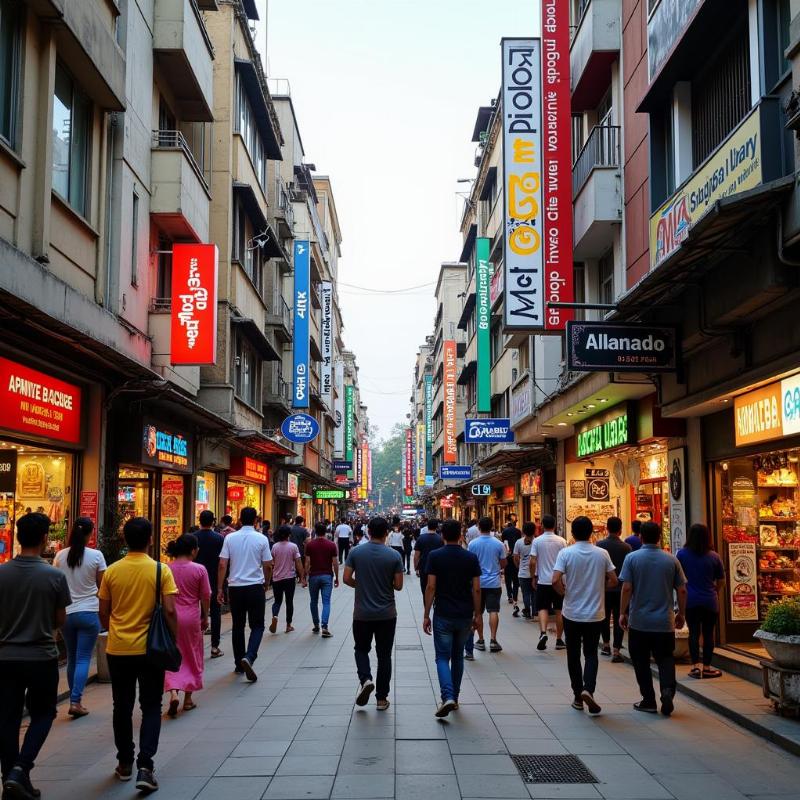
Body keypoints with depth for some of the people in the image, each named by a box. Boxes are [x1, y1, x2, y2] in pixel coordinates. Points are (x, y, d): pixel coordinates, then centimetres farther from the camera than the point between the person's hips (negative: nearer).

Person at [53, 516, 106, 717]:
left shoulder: (60, 556, -1)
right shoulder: (96, 555, -10)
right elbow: (102, 585, -2)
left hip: (66, 613, 3)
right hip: (89, 612, -3)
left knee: (71, 658, 15)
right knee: (83, 659, 1)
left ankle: (74, 699, 22)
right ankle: (75, 701, -7)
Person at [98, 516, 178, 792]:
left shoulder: (112, 571, -2)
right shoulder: (160, 570, -9)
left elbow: (103, 613, 5)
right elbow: (170, 611, -12)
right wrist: (175, 641, 1)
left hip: (118, 649, 2)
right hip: (149, 648, -2)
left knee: (122, 707, 17)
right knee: (151, 708, 7)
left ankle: (125, 763, 28)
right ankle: (144, 767, -4)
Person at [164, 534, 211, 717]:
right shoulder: (199, 570, -9)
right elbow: (205, 597, -3)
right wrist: (205, 617, 10)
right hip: (191, 617, -1)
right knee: (192, 656, 13)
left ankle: (173, 693, -13)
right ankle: (188, 698, 18)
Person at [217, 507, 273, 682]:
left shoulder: (230, 538, -1)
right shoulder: (262, 539, -5)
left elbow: (222, 565, -3)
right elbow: (268, 566, -1)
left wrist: (219, 588, 3)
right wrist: (266, 584, 16)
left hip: (235, 587, 2)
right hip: (255, 587, -2)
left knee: (237, 626, 13)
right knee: (257, 625, 6)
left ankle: (239, 665, 20)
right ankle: (249, 657, -16)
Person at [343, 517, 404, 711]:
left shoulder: (356, 552, -6)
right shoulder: (394, 556, -8)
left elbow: (347, 579, -7)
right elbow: (398, 585, -6)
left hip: (362, 613, 0)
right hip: (387, 614, 0)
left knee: (361, 649, 19)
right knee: (384, 654, 10)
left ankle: (365, 679, -7)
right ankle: (382, 698, 14)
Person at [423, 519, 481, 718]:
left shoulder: (435, 556, -7)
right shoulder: (471, 558, -1)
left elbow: (431, 587, -10)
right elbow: (476, 589, -2)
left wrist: (426, 615, -3)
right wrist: (477, 614, 8)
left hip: (443, 615, -2)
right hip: (465, 615, 3)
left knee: (443, 657, 2)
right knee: (458, 656, 18)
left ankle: (447, 697, -16)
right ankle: (455, 697, 23)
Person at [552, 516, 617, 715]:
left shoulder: (565, 553, -10)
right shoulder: (602, 554, -3)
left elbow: (555, 581, -18)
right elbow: (613, 581, 0)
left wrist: (565, 592, 1)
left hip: (572, 613, -1)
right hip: (595, 614, 1)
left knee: (573, 654, 12)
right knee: (591, 654, 9)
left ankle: (578, 697, 19)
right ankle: (588, 689, -13)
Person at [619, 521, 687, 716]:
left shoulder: (632, 558, -6)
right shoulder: (671, 560, 0)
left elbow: (627, 588, -10)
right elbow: (682, 590, 3)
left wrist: (622, 613, -2)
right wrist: (681, 613, 15)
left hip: (639, 621, -1)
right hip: (665, 621, 1)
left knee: (641, 662, 10)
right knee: (665, 659, 10)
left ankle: (649, 701, 13)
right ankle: (667, 689, -14)